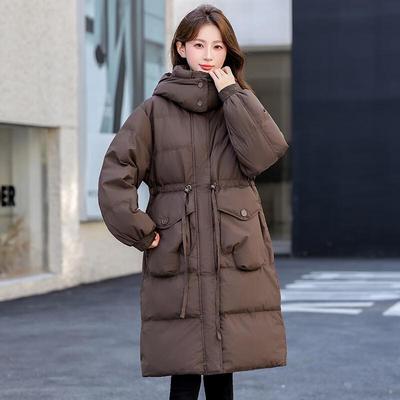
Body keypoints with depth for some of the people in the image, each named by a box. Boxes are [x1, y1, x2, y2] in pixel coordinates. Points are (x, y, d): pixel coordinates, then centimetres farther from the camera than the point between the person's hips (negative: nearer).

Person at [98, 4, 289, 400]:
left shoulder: (240, 104, 12)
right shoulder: (155, 110, 3)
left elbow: (265, 153, -7)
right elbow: (115, 174, -2)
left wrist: (232, 95, -6)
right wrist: (139, 231, -7)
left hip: (236, 258, 3)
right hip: (178, 261, -2)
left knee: (223, 367, 7)